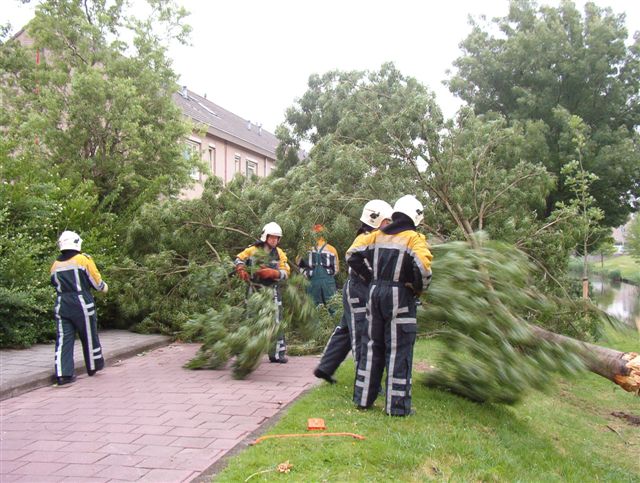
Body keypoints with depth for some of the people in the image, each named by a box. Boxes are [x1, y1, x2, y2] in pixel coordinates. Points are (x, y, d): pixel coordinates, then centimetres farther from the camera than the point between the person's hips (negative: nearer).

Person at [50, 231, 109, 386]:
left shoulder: (55, 265, 7)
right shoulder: (84, 259, -6)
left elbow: (55, 283, 11)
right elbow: (96, 281, -2)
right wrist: (104, 287, 18)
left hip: (61, 306, 3)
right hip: (82, 305, -3)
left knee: (63, 340, 3)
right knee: (89, 337, 13)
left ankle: (63, 374, -4)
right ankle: (94, 367, 27)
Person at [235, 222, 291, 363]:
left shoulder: (279, 253, -1)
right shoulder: (253, 250, -6)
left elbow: (286, 272, -8)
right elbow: (239, 259, 5)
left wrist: (271, 272, -24)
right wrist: (241, 269, -15)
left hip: (272, 291, 1)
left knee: (275, 322, 2)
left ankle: (277, 353, 9)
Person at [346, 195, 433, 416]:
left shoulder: (377, 235, 9)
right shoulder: (414, 239, -8)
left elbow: (353, 255, 7)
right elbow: (423, 268, -23)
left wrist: (370, 277, 12)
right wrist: (419, 288, -5)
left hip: (375, 293, 6)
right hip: (400, 297, -5)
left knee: (371, 345, 14)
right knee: (398, 350, 0)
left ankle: (363, 398, 21)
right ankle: (397, 405, 4)